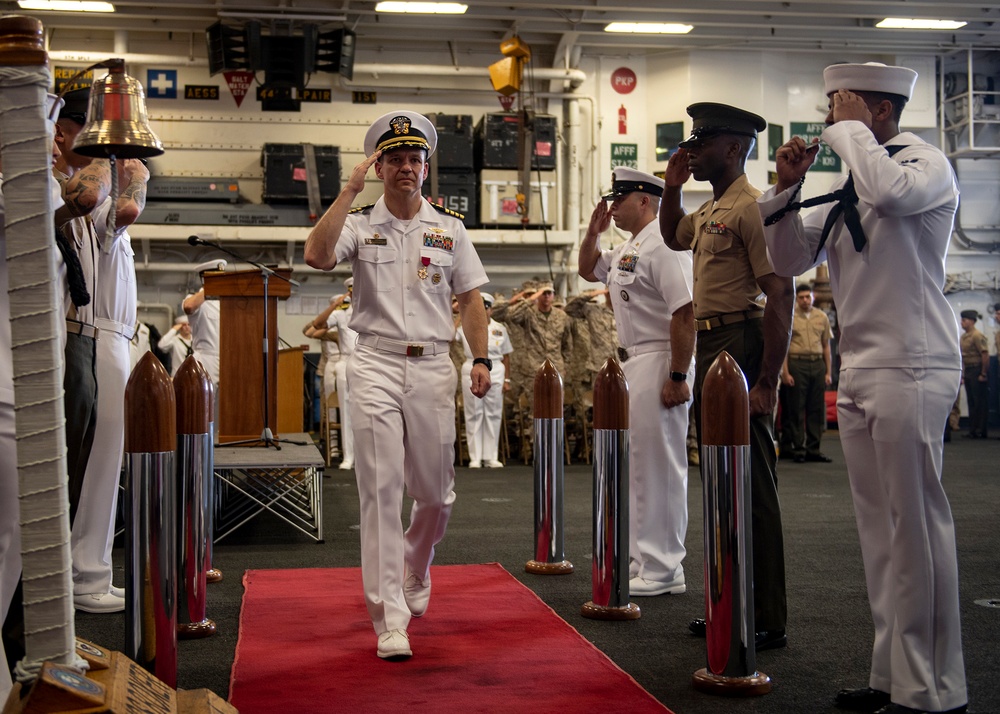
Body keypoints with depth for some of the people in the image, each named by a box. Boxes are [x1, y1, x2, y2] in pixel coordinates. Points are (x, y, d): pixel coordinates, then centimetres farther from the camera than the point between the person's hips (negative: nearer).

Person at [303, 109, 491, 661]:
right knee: (381, 492, -7)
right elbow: (316, 256, -17)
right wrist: (350, 189, -13)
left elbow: (470, 299, 13)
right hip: (375, 367, -2)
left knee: (435, 494, 9)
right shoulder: (359, 223, 4)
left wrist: (480, 358, 0)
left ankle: (414, 571, 39)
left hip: (432, 367, 3)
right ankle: (389, 619, -3)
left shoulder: (449, 228, 11)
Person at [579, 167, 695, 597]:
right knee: (636, 464, 15)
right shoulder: (626, 249, 16)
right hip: (631, 363, 11)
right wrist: (593, 231, 16)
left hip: (660, 363, -11)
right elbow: (587, 270, 34)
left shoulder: (663, 244, -15)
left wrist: (678, 377, -25)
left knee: (659, 465, -7)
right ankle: (643, 561, 25)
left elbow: (685, 312, -22)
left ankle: (662, 572, -1)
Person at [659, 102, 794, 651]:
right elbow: (672, 238, 39)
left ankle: (768, 621, 1)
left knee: (751, 486, -6)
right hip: (709, 346, 10)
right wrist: (671, 188, 21)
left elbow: (780, 296, -20)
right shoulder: (709, 211, 16)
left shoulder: (750, 207, -13)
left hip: (740, 346, -10)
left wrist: (767, 382, -24)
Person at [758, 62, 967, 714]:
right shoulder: (849, 188, 19)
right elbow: (790, 259, 20)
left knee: (917, 528, -6)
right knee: (880, 530, 12)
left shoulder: (927, 163, -4)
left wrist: (851, 129, -12)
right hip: (858, 373, 9)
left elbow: (891, 191, -27)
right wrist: (787, 186, 8)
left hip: (910, 369, -8)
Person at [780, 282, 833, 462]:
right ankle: (798, 449, 6)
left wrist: (828, 372, 10)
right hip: (797, 364, -3)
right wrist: (785, 372, -9)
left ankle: (813, 449, 12)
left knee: (816, 409, 5)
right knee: (796, 409, -1)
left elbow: (826, 346, 15)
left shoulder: (822, 317, 12)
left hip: (818, 364, 4)